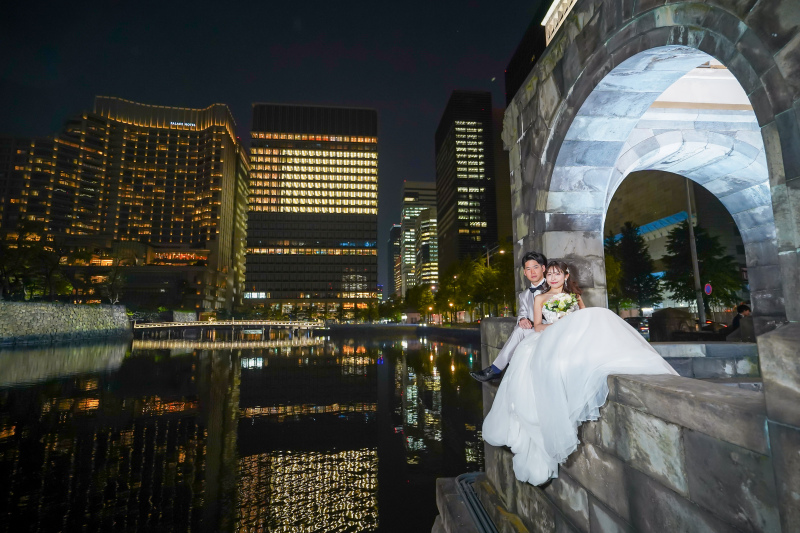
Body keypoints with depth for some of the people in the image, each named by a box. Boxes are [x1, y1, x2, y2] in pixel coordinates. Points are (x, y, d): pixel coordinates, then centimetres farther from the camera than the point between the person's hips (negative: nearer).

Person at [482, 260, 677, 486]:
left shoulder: (575, 296, 28)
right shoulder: (541, 298, 23)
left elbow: (588, 317, 20)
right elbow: (537, 325, 13)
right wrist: (555, 326, -9)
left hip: (577, 337, 2)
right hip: (550, 340, -1)